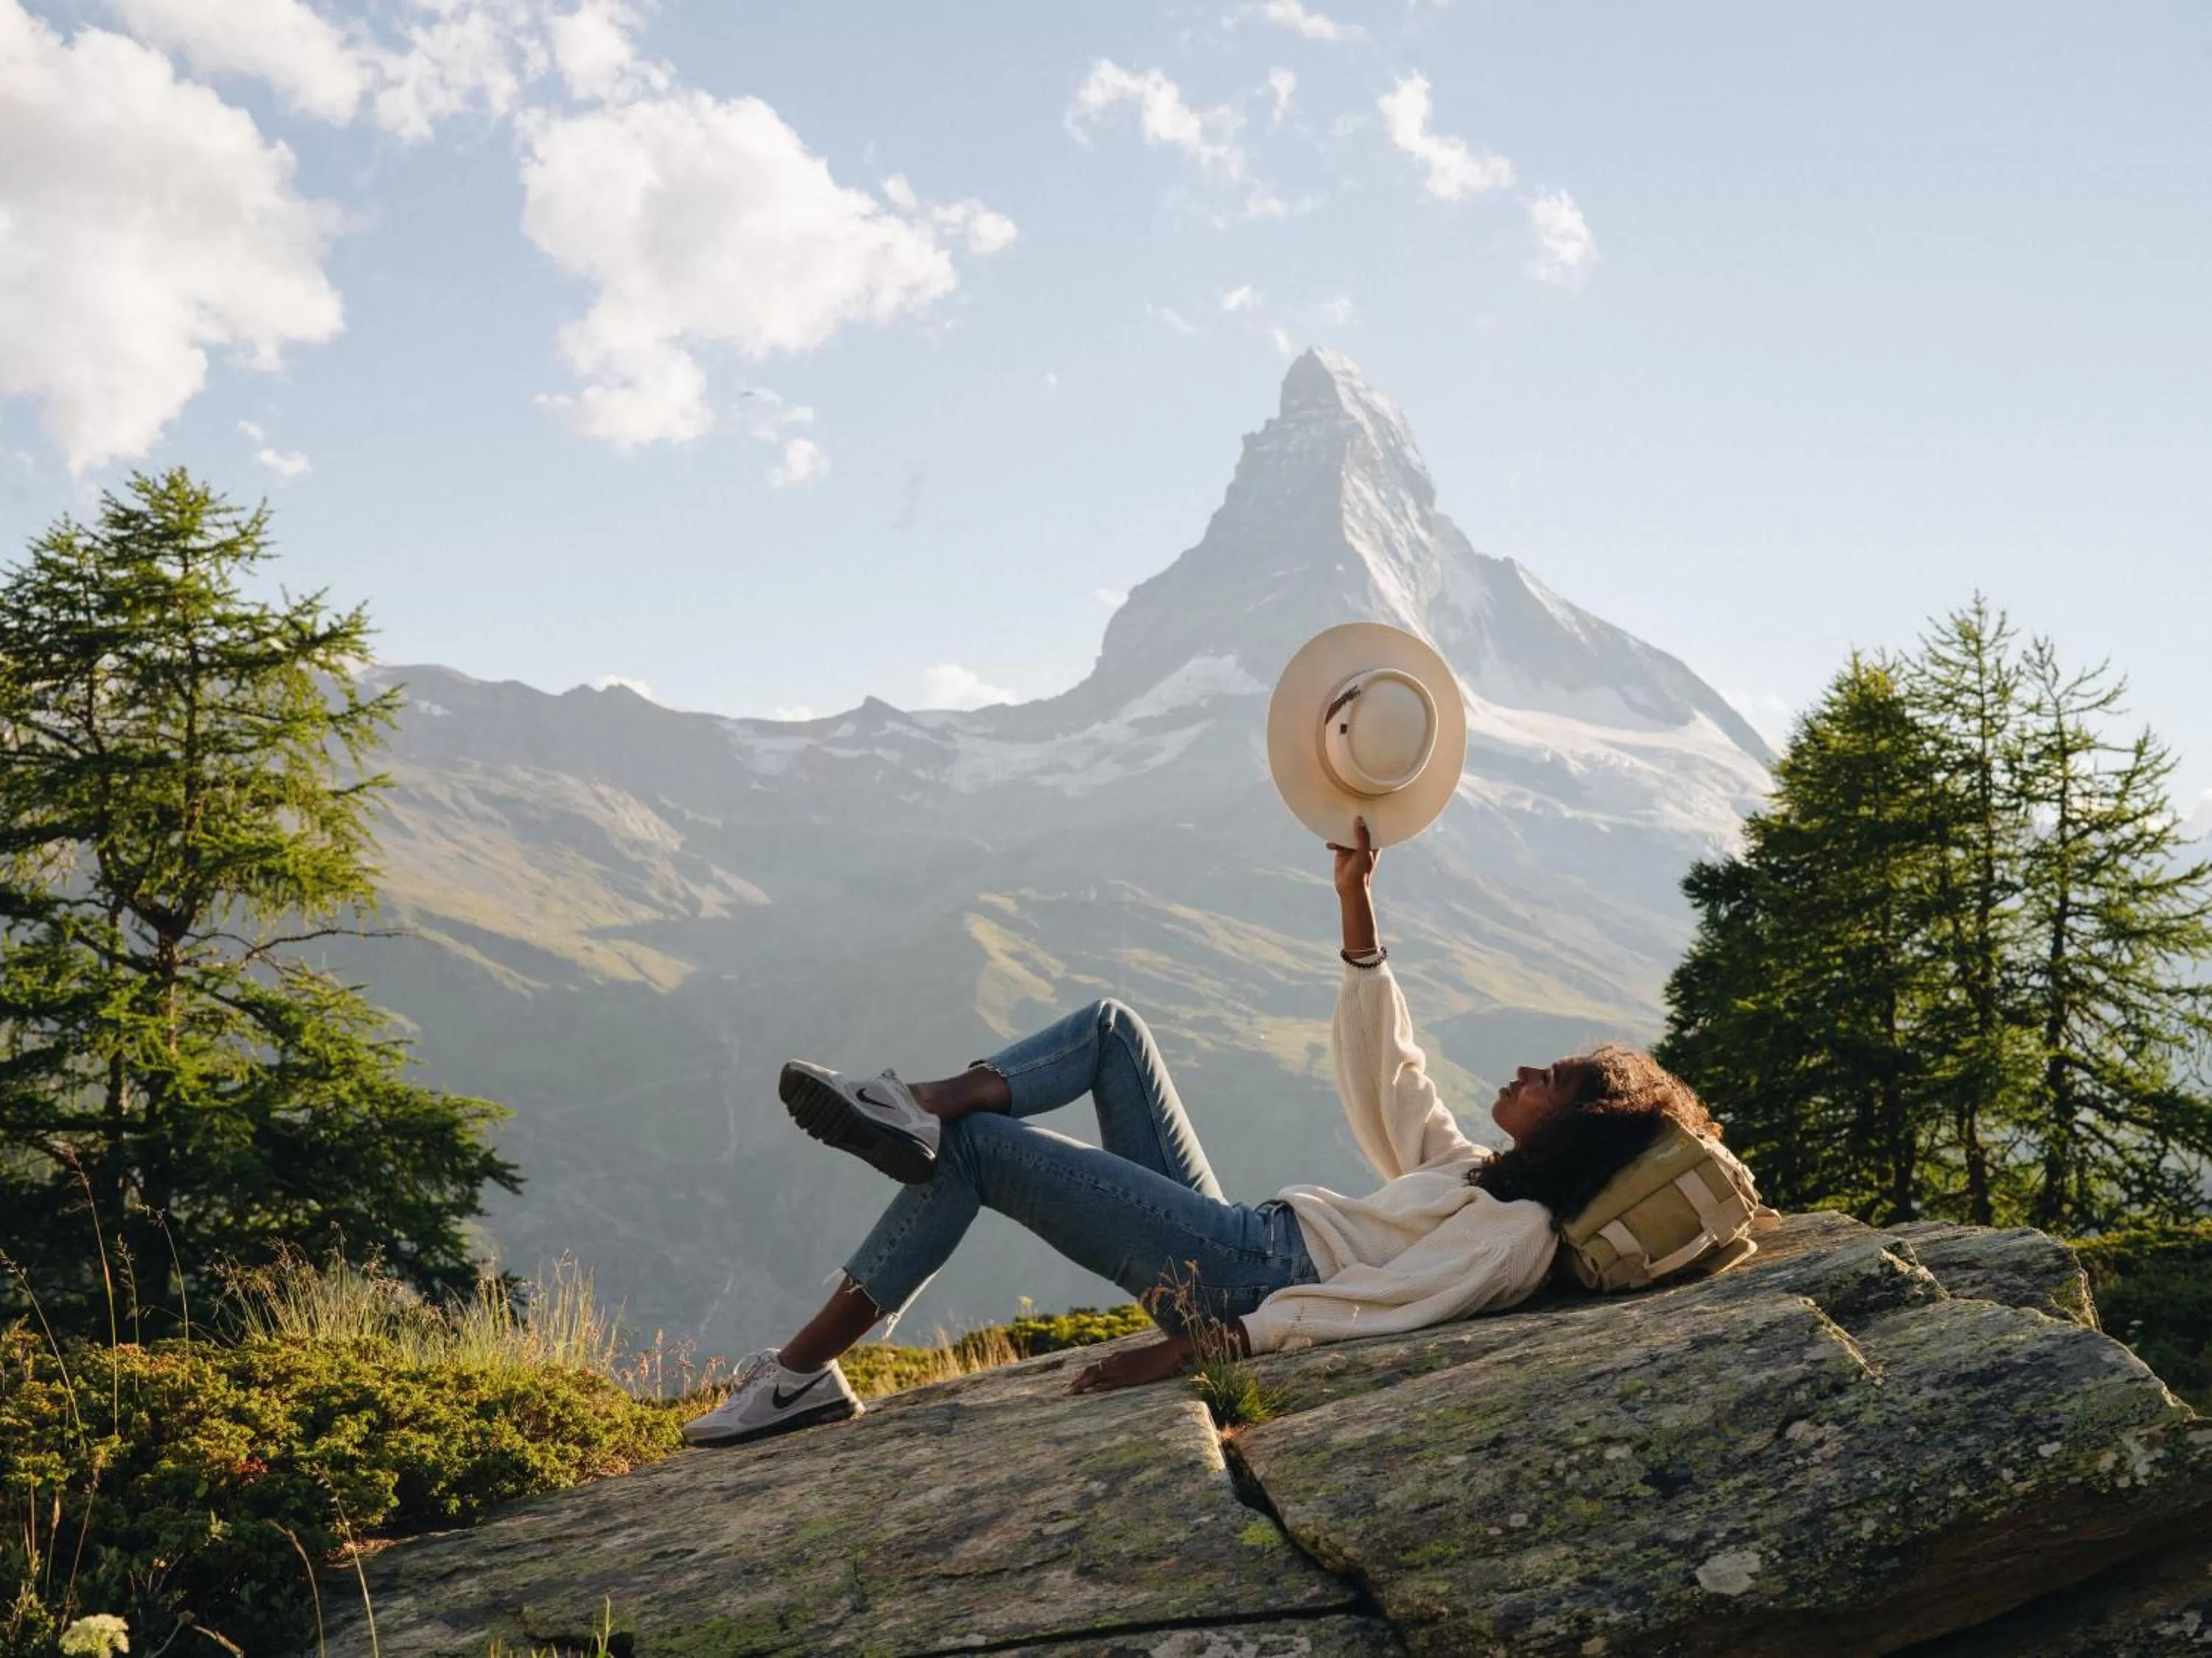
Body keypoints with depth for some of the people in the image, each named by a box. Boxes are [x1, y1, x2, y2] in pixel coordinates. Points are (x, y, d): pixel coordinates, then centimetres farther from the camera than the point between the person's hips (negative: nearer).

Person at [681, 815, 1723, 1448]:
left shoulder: (1517, 1231, -13)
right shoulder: (1471, 1175, 16)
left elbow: (1374, 1306, -24)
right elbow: (1384, 1072, 18)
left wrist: (1184, 1349, -31)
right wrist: (1357, 904, 10)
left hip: (1243, 1280, -9)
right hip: (1240, 1239, 9)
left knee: (976, 1151, -14)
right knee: (1110, 1029, 3)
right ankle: (918, 1109, -14)